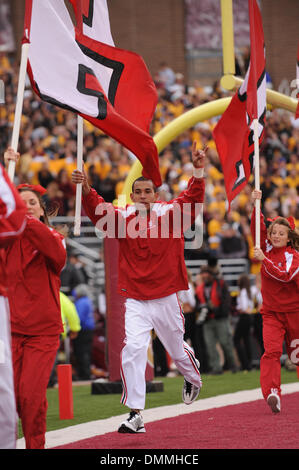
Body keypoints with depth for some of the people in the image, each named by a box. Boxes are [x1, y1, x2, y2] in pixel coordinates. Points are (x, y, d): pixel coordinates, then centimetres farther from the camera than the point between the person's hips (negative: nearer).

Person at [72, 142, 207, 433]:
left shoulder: (170, 214, -4)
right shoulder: (123, 218, -3)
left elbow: (193, 199, -18)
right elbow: (98, 211, -18)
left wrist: (198, 170, -34)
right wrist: (86, 190, -38)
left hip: (166, 298, 0)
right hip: (136, 301, 0)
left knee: (177, 349, 18)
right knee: (133, 349, -16)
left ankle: (193, 378, 53)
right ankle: (135, 415, -14)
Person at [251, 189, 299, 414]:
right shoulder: (267, 248, 5)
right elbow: (257, 227, -4)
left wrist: (264, 260, -30)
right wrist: (256, 205, -17)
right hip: (271, 312, 2)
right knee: (272, 350, -18)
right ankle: (272, 393, -32)